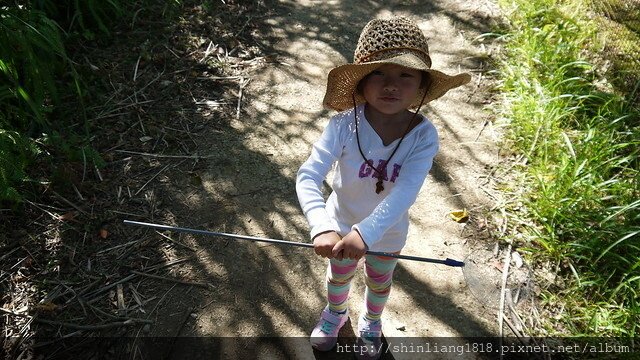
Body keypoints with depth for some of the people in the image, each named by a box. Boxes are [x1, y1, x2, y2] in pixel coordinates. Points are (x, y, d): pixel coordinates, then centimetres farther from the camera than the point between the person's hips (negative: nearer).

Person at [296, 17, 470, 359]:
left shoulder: (423, 135, -28)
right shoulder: (344, 125, -31)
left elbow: (404, 194, -38)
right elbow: (308, 177, -38)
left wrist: (365, 232, -51)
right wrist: (323, 228, -53)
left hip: (388, 231, 1)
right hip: (341, 224, 0)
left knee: (379, 283, 29)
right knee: (339, 276, 29)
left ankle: (371, 322, 63)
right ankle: (335, 312, 64)